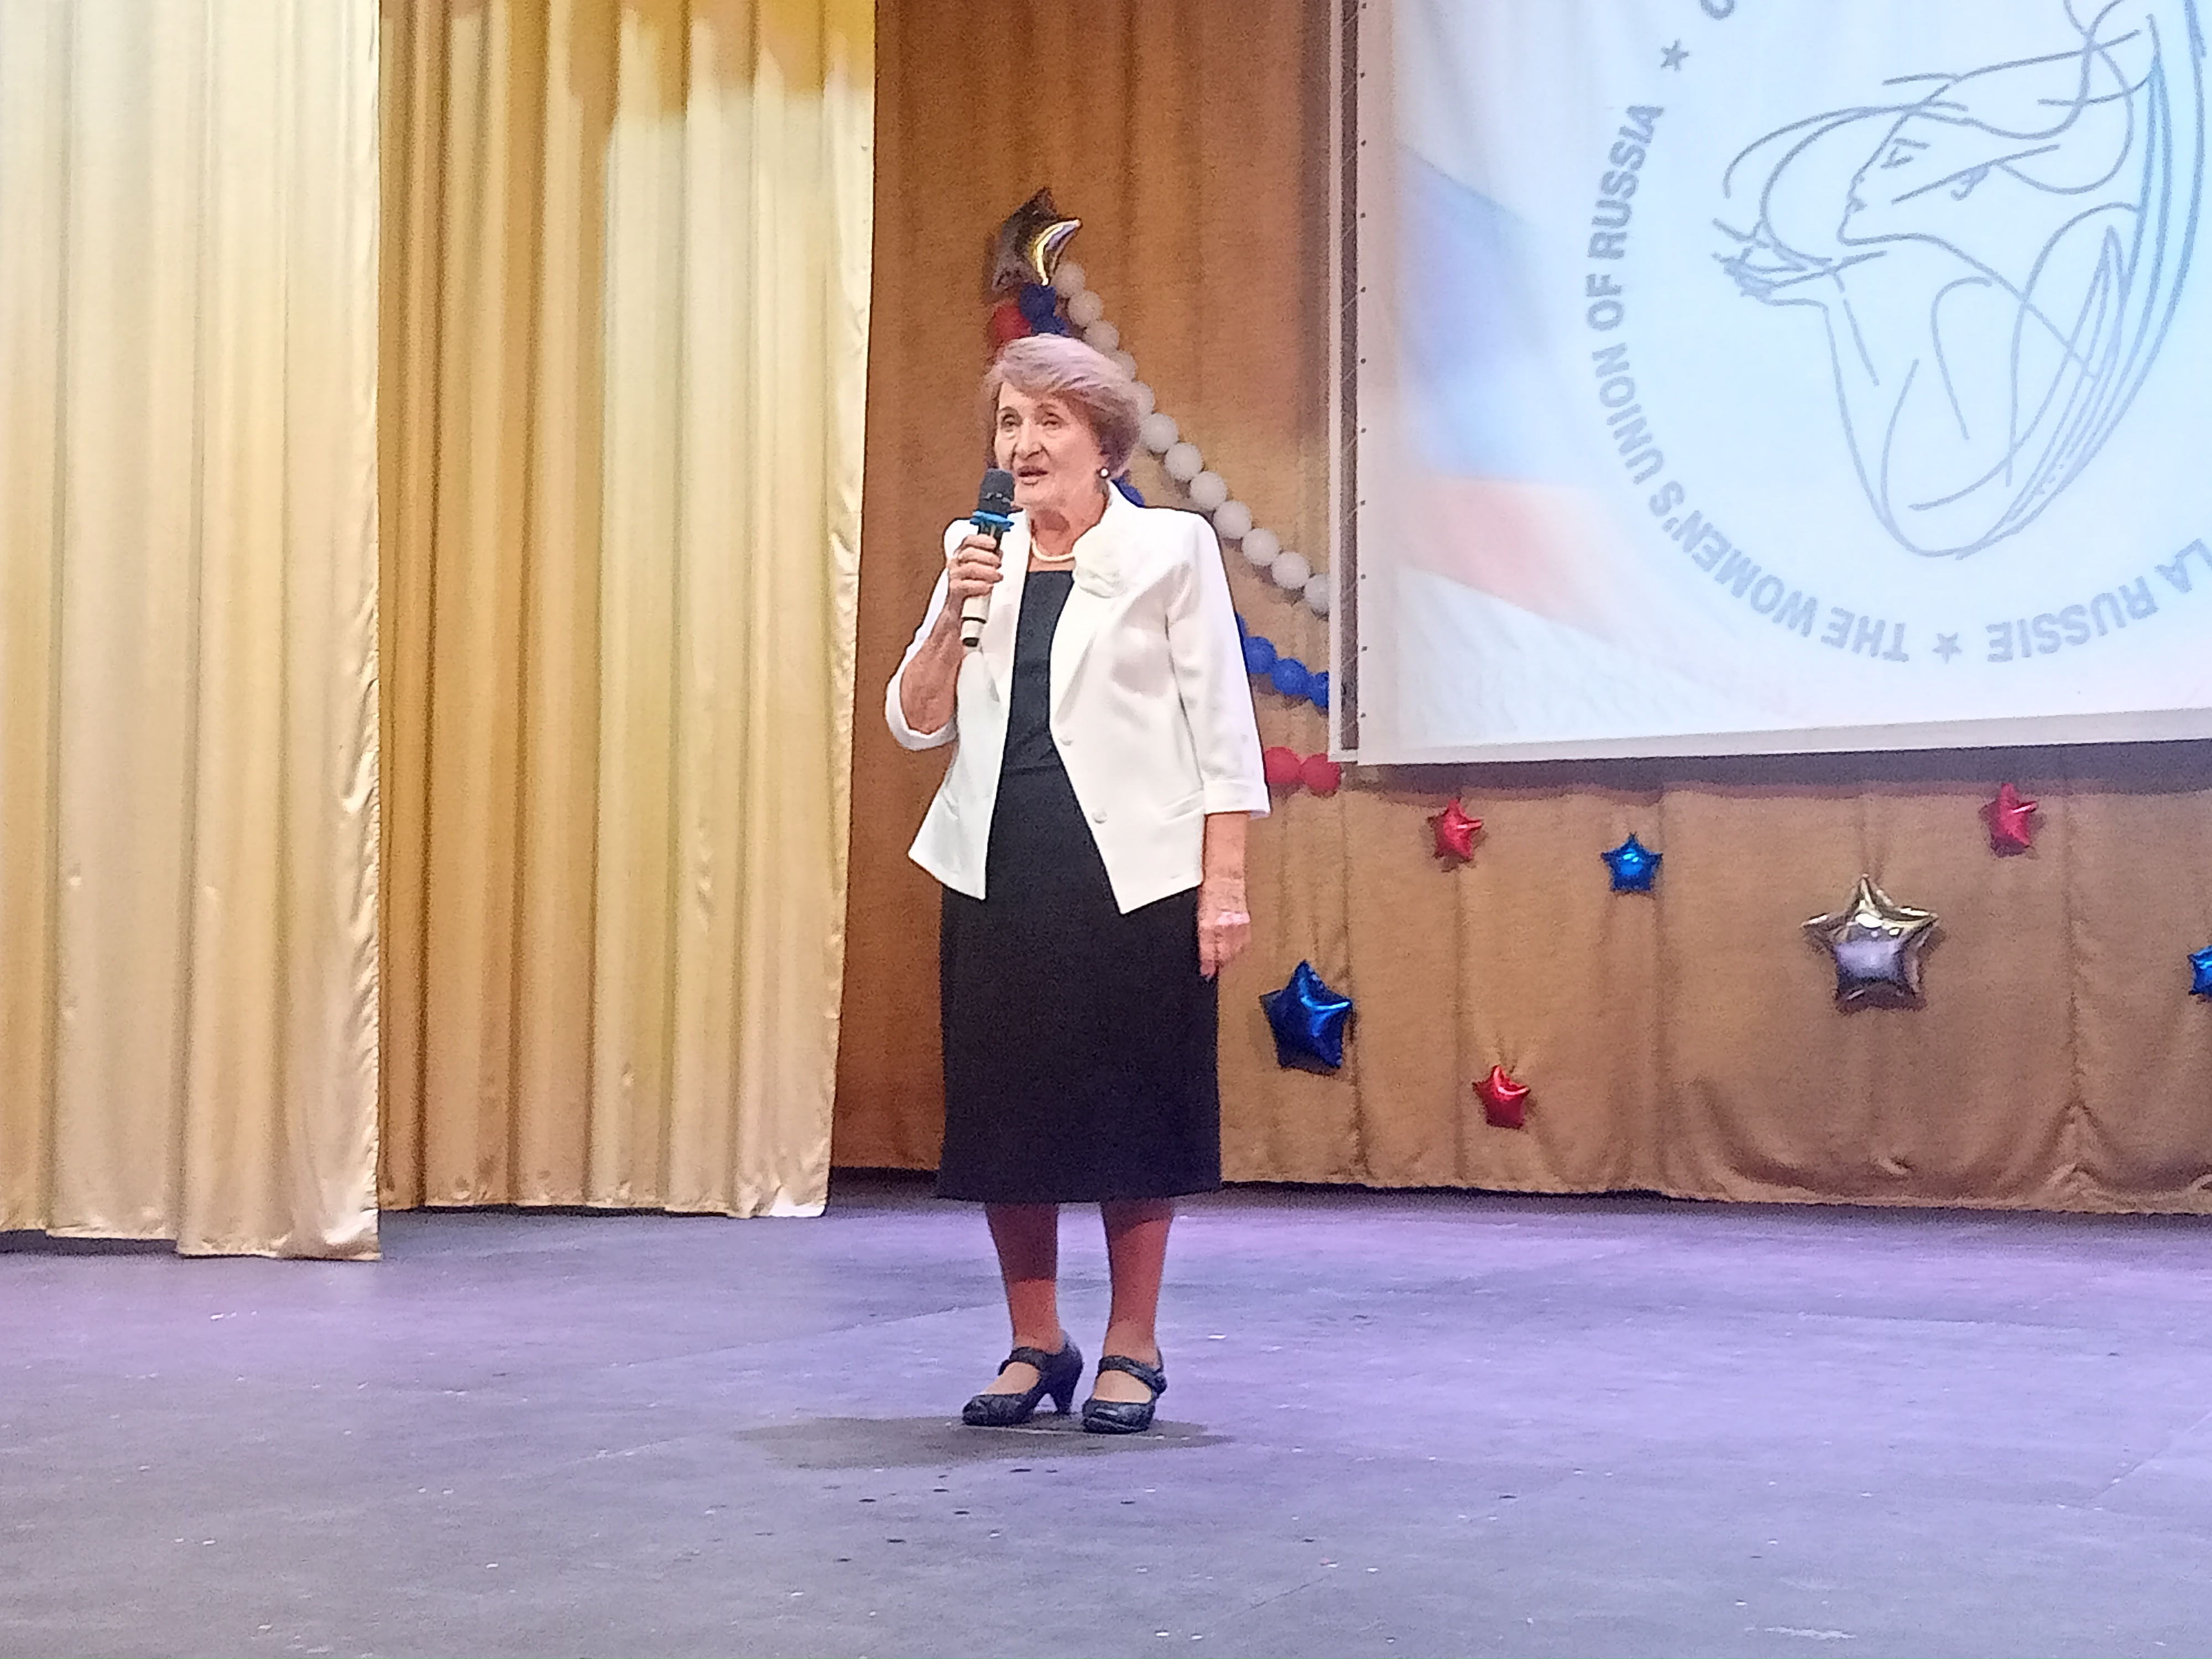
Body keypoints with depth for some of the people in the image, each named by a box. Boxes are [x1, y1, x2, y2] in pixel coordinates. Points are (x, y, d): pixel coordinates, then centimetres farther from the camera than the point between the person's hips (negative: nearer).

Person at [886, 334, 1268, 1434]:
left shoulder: (1172, 549, 0)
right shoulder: (982, 560, 11)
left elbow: (1221, 727, -3)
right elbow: (916, 724, 8)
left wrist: (1224, 884, -9)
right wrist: (955, 612, -7)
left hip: (1134, 877, -4)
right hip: (999, 877, 4)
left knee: (1130, 1105, 2)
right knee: (1004, 1107, 6)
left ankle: (1130, 1350, 16)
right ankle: (1033, 1345, 20)